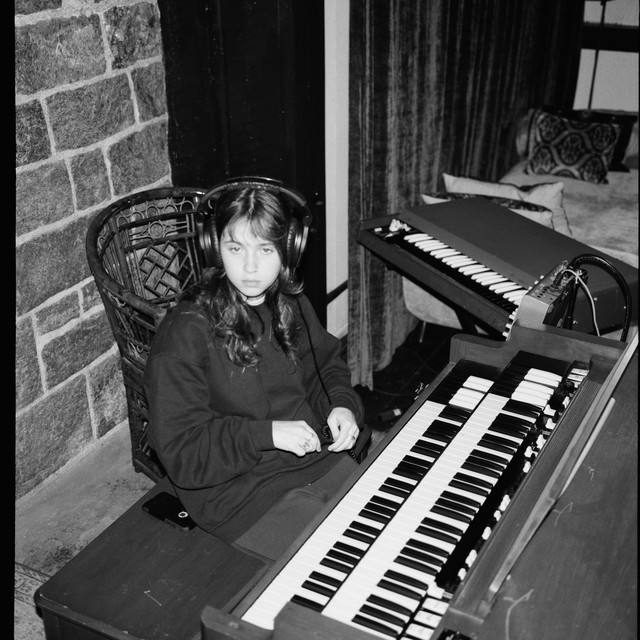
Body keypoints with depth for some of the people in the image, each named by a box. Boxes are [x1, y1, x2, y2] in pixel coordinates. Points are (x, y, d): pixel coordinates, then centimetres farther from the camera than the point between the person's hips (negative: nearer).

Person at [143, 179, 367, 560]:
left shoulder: (291, 303, 3)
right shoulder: (185, 332, -20)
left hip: (319, 456, 7)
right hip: (239, 493, -7)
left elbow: (327, 361, 22)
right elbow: (180, 453, -18)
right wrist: (266, 433, -27)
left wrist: (342, 404, 1)